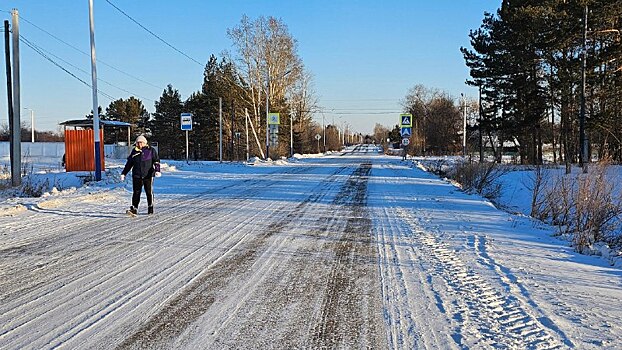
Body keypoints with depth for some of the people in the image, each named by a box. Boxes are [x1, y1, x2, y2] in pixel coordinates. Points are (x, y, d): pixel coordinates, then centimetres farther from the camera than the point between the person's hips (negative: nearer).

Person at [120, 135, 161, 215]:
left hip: (148, 175, -2)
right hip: (136, 176, 2)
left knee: (149, 192, 6)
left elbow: (156, 161, 0)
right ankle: (134, 209, -9)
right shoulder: (134, 151, 11)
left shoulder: (151, 150, 2)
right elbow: (129, 163, 17)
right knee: (136, 192, -6)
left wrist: (157, 170, -16)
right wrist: (124, 173, 15)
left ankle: (150, 208, 19)